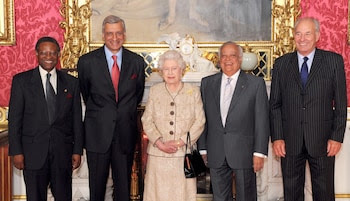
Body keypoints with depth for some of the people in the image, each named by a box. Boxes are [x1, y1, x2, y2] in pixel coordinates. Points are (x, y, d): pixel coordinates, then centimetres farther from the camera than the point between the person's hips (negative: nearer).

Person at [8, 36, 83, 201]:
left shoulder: (71, 83, 7)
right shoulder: (21, 81, 2)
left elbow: (77, 119, 8)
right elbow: (14, 119, 0)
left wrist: (77, 150, 4)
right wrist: (16, 151, -6)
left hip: (63, 151, 2)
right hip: (34, 152, -1)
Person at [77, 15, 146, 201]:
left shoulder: (137, 62, 3)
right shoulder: (87, 62, -3)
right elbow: (85, 94, 11)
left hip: (126, 134, 1)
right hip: (98, 133, -1)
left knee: (123, 185, 9)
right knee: (97, 185, 8)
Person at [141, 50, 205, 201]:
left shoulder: (193, 92, 5)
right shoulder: (154, 91, 8)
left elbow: (199, 122, -1)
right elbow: (147, 121, 3)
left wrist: (179, 142, -11)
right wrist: (160, 144, -10)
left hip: (184, 153, -1)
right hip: (158, 153, 1)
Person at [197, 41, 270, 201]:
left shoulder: (256, 83, -1)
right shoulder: (207, 83, 8)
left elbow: (262, 120, -4)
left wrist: (259, 152, -9)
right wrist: (203, 149, 5)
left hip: (244, 152, -2)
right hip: (216, 155, 3)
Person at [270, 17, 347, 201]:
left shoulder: (334, 61, 0)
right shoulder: (281, 64, 5)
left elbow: (340, 103, 0)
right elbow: (275, 104, 5)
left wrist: (337, 137, -6)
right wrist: (276, 137, -2)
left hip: (322, 140, -1)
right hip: (290, 141, 1)